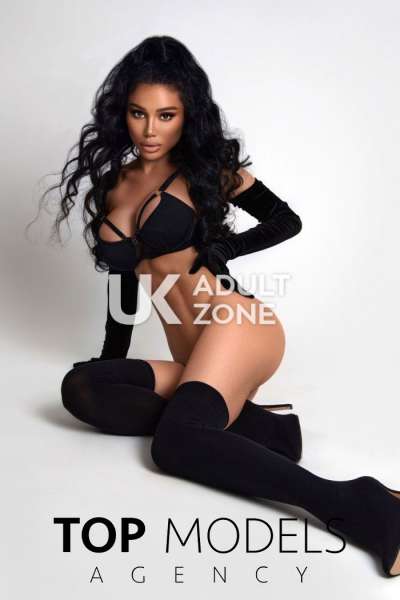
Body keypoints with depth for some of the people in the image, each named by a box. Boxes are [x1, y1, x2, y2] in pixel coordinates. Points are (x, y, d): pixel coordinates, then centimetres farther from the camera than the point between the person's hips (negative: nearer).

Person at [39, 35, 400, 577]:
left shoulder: (207, 167, 4)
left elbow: (287, 221, 10)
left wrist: (217, 250, -4)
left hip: (236, 328, -6)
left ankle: (354, 506, -29)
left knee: (174, 444, -31)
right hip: (196, 362, 6)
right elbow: (125, 280, 25)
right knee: (81, 388, -20)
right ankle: (250, 423, -18)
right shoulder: (111, 187, 17)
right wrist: (111, 360, 29)